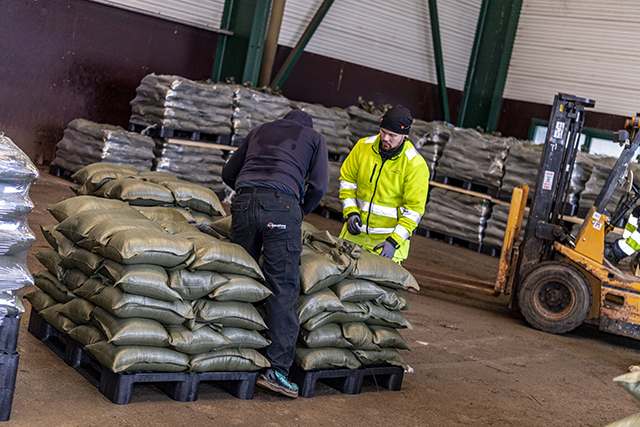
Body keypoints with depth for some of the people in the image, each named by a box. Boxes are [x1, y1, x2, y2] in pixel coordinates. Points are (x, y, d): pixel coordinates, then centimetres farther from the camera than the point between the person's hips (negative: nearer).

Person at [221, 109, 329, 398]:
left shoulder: (260, 130, 31)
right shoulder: (314, 137, 22)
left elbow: (228, 173, 30)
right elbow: (319, 185, 8)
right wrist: (300, 213, 22)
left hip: (244, 201, 4)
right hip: (282, 204, -4)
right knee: (283, 288, -4)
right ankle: (276, 369, -8)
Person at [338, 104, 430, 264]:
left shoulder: (416, 165, -15)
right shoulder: (363, 146, -3)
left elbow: (414, 209, -14)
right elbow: (347, 180, 8)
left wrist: (394, 241, -21)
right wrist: (350, 212, -6)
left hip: (391, 235, -4)